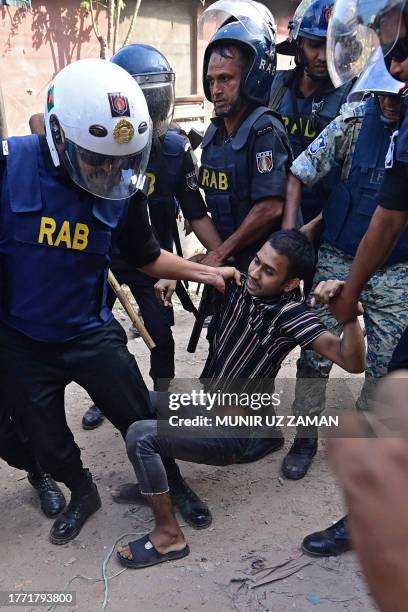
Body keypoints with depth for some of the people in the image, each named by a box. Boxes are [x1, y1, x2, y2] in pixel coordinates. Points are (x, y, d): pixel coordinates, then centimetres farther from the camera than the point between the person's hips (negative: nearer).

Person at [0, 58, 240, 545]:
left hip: (89, 332, 1)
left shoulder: (124, 189, -11)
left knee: (142, 420, 10)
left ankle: (172, 485, 40)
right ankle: (81, 493, 48)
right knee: (45, 441, 18)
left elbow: (145, 256, 4)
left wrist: (204, 271, -3)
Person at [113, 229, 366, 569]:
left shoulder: (290, 315, -22)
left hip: (232, 432, -8)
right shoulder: (239, 284, -5)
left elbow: (354, 362, -30)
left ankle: (169, 536, -4)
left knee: (140, 436, -21)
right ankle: (153, 481, 24)